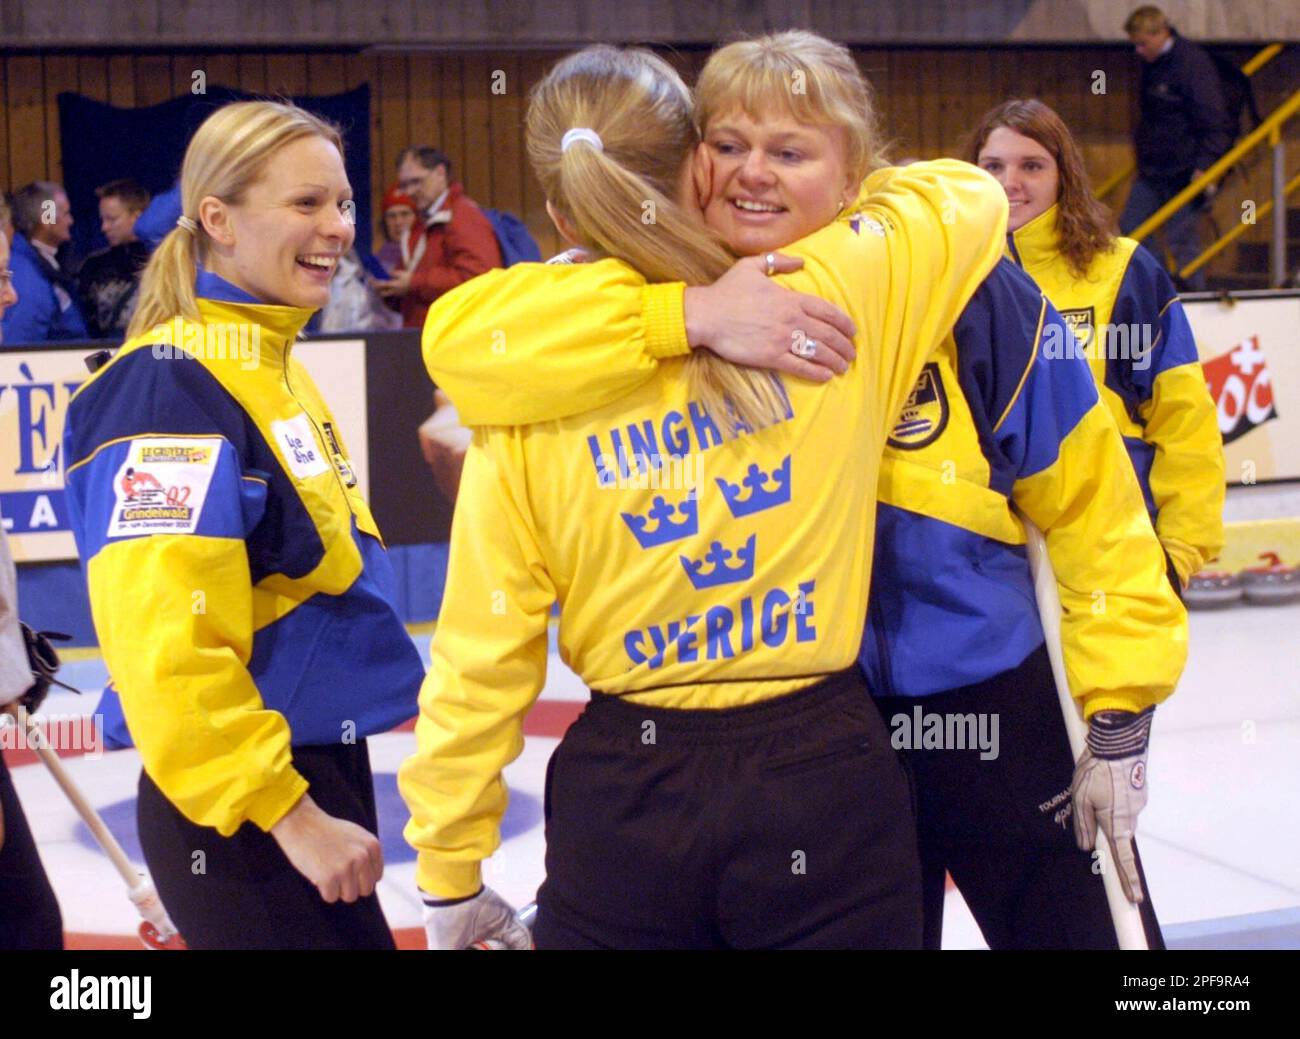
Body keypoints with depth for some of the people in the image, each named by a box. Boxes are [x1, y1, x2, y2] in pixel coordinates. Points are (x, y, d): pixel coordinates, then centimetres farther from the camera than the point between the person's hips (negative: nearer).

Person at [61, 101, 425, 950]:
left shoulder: (276, 365, 10)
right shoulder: (177, 386, -19)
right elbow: (166, 646, -26)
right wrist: (286, 813, -23)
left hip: (322, 772, 9)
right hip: (243, 812, -9)